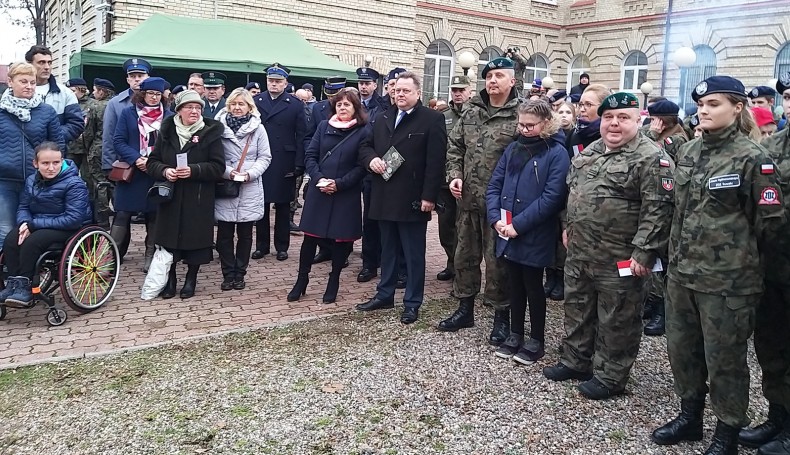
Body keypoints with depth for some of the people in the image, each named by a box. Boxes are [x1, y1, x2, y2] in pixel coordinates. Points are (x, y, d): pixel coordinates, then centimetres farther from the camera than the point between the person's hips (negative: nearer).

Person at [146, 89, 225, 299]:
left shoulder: (210, 133, -2)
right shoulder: (166, 132, 7)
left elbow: (218, 167, -7)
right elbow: (152, 162, 7)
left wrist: (194, 170, -20)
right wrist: (164, 171, -14)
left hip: (198, 200, -2)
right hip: (170, 197, 2)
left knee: (195, 237, 3)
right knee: (169, 237, 5)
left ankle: (191, 279, 21)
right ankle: (170, 279, 22)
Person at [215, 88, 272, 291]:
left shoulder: (258, 129, 0)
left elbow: (265, 157, 1)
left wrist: (251, 173, -13)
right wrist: (227, 171, -15)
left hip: (250, 189, 0)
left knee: (245, 234, 8)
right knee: (224, 234, 3)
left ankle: (240, 274, 20)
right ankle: (228, 274, 16)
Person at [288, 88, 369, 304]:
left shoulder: (363, 132, -3)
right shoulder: (324, 126, 7)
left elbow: (362, 166, -7)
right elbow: (310, 155, 5)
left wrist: (339, 183, -15)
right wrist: (319, 178, -10)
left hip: (346, 194, -2)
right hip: (319, 190, 2)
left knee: (340, 238, 6)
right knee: (311, 236, 4)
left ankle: (334, 281, 22)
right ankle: (302, 280, 18)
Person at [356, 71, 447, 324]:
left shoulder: (432, 119, -6)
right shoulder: (383, 118, 14)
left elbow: (435, 161, -12)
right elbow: (365, 146, 19)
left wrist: (429, 196, -18)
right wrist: (371, 159, -5)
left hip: (412, 199, -6)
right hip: (385, 197, 6)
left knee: (413, 253, 5)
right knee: (388, 249, 17)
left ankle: (412, 303, 14)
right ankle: (384, 294, 29)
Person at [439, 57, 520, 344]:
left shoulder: (520, 116, -9)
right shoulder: (471, 112, 9)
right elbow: (454, 146, 13)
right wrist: (454, 175, -2)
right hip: (468, 199, 6)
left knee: (497, 259, 3)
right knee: (465, 254, 14)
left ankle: (501, 316, 20)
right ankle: (465, 309, 30)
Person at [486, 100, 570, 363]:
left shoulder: (557, 153, -9)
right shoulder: (513, 149, 9)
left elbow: (552, 197, -17)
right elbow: (494, 185, 7)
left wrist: (518, 224, -19)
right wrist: (496, 218, -8)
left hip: (535, 236, -5)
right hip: (508, 234, 5)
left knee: (533, 286, 7)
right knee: (514, 285, 15)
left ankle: (536, 341, 22)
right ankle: (515, 335, 29)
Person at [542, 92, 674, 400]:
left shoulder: (651, 158, -13)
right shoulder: (589, 152, 11)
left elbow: (657, 209, -18)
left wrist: (643, 252, -21)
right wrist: (569, 226, 19)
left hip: (619, 260, -7)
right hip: (579, 252, 8)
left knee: (616, 320, 6)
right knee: (577, 309, 19)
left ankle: (609, 377, 20)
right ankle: (575, 361, 36)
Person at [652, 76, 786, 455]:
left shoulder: (752, 158, -12)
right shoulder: (687, 152, 7)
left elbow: (772, 220, -9)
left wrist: (742, 255, 2)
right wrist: (680, 251, 16)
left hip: (727, 279, -6)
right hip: (681, 271, 7)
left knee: (724, 358, 6)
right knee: (681, 348, 17)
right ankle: (689, 416, 37)